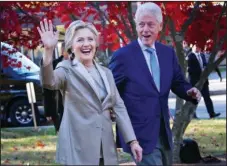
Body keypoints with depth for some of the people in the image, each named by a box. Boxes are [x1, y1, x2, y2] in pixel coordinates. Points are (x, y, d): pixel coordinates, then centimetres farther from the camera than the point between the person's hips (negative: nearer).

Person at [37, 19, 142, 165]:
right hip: (78, 149, -5)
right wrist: (48, 50, -38)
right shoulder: (67, 69, -2)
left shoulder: (106, 73, 15)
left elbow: (119, 107, 12)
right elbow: (49, 82, -23)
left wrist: (133, 140, 5)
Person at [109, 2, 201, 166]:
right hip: (140, 133, -6)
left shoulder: (168, 53, 7)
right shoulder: (123, 55, -9)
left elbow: (178, 83, 13)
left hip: (164, 132, 6)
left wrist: (191, 92, -8)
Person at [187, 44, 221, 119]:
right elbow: (189, 69, -16)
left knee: (207, 97, 2)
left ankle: (211, 113, -1)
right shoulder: (190, 56, -10)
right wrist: (200, 71, -19)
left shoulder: (202, 55, 13)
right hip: (195, 80, -6)